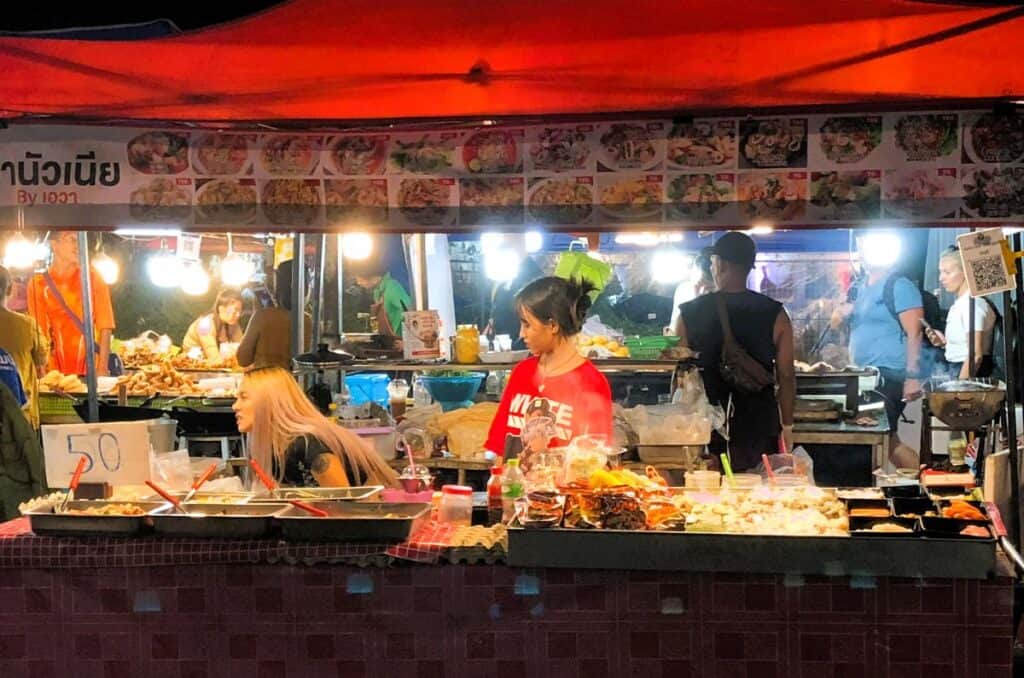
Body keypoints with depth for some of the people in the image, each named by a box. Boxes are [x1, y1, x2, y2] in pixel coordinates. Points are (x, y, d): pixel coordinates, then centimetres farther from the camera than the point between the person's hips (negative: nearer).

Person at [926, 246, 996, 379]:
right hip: (957, 372, 8)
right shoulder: (959, 303, 14)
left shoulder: (972, 303, -12)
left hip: (971, 375, -8)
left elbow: (975, 355, -18)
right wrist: (944, 342, 4)